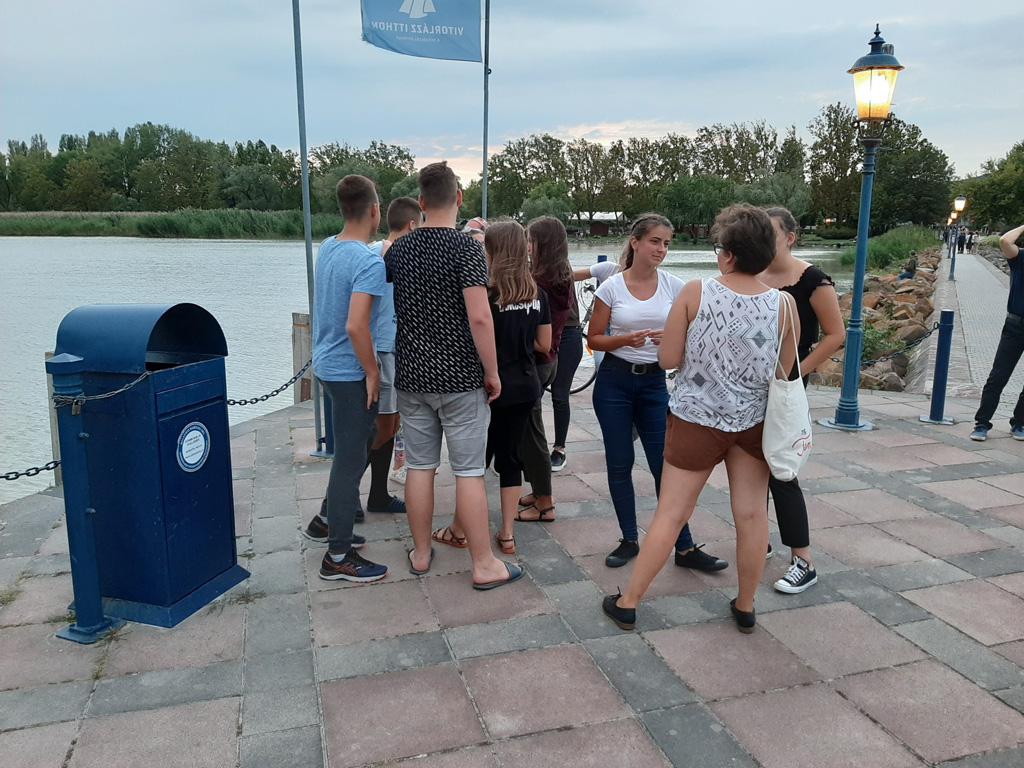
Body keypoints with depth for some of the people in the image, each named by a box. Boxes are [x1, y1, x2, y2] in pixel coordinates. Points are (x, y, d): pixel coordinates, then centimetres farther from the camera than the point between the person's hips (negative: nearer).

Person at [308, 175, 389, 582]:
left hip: (328, 364, 9)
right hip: (351, 372, -9)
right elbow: (356, 326, -26)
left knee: (347, 454, 21)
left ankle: (336, 529, 33)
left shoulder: (327, 248, 6)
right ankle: (338, 557, 7)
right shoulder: (369, 262, -20)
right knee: (351, 461, -1)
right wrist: (372, 371, -15)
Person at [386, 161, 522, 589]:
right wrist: (492, 373, -10)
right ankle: (484, 565, 10)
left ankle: (421, 553, 24)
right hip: (460, 378, -5)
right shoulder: (466, 248, -13)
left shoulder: (399, 250, 4)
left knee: (419, 466, 12)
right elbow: (479, 317, -20)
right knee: (469, 471, 1)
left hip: (411, 377, 5)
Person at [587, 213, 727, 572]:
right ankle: (629, 540, 22)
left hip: (654, 382, 1)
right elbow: (594, 339, 0)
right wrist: (625, 340, -18)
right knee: (619, 463, 6)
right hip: (614, 381, 0)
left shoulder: (675, 287, 0)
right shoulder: (611, 287, -4)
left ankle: (684, 548, 10)